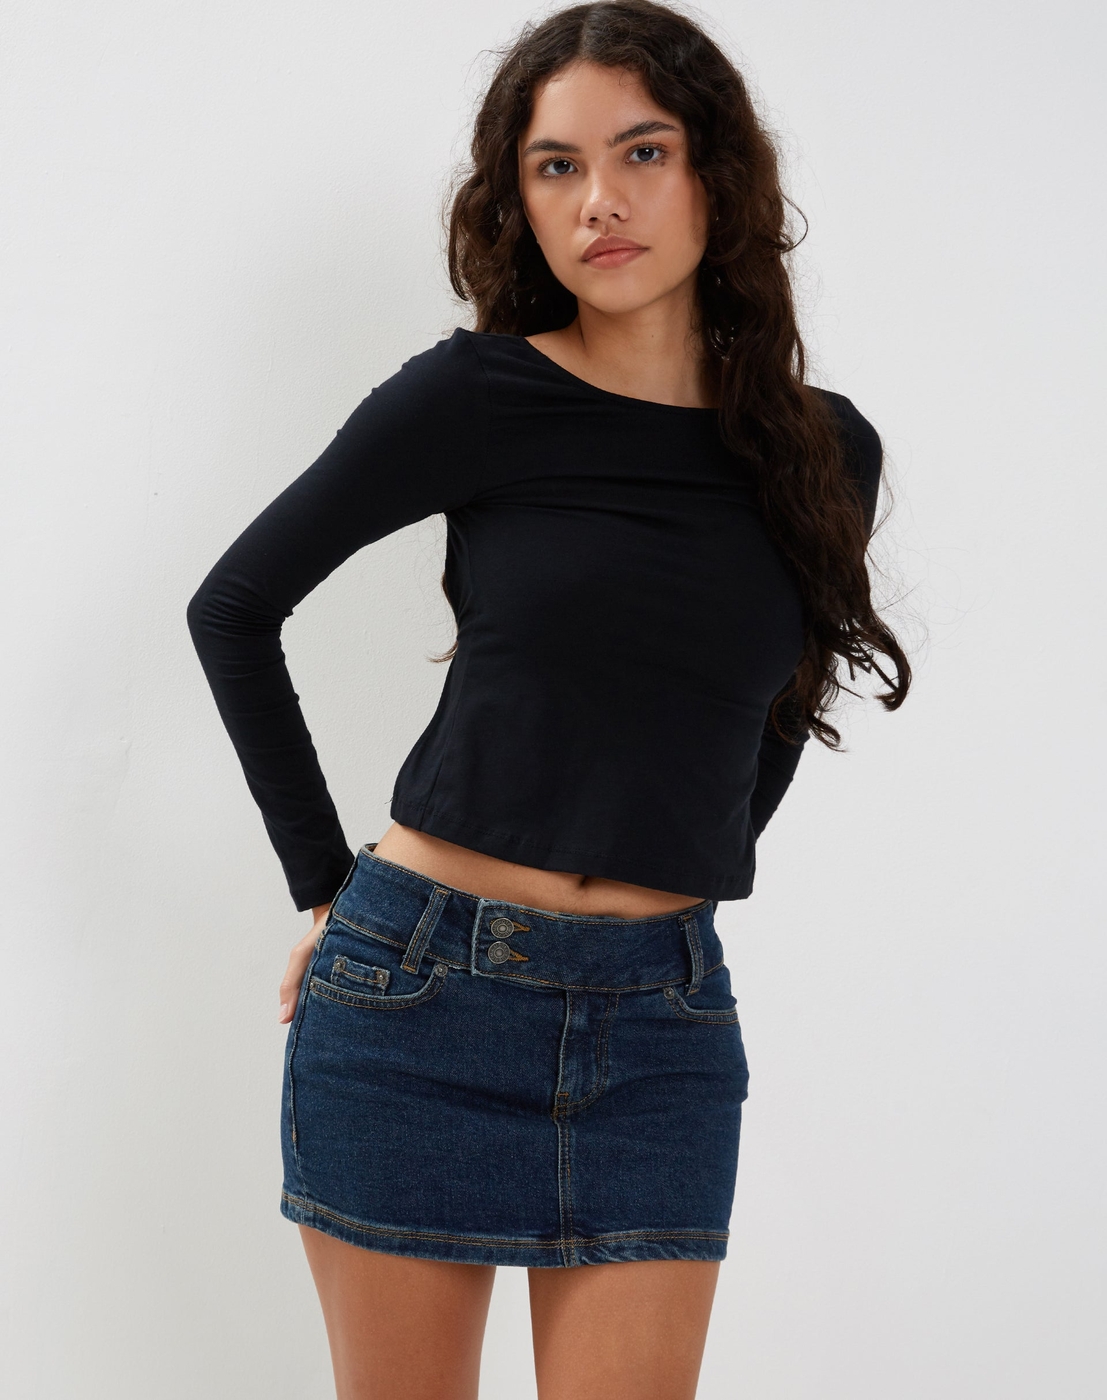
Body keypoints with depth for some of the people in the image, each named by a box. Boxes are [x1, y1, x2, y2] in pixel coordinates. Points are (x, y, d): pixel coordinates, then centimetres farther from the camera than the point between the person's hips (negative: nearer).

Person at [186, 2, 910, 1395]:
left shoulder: (827, 453, 5)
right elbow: (233, 608, 3)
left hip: (661, 1028, 2)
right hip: (417, 989, -2)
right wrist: (324, 884, 2)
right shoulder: (476, 396, -4)